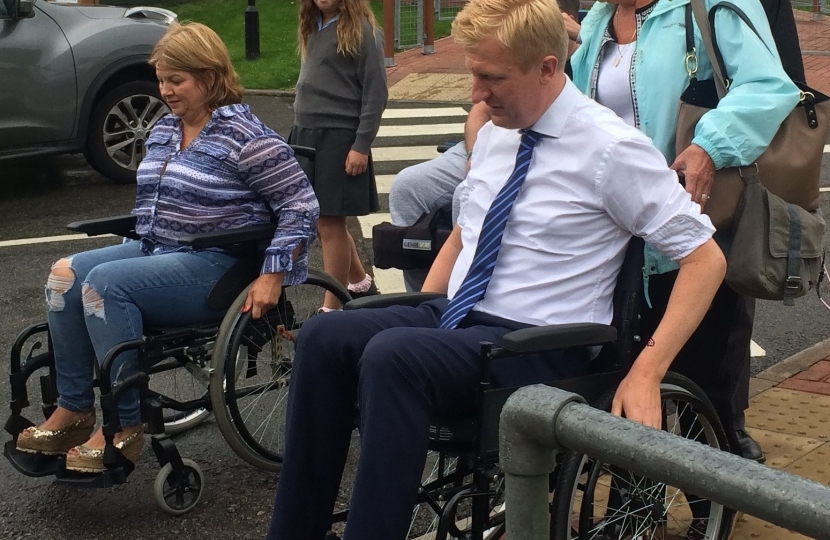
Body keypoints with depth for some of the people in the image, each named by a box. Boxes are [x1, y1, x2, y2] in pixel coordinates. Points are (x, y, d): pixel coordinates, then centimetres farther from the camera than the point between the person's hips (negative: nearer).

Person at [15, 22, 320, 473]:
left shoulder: (244, 136, -11)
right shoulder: (164, 130, 13)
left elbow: (301, 205, -14)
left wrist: (272, 275, -19)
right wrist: (140, 245, 21)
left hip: (213, 266, -8)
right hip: (153, 250, 8)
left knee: (105, 283, -28)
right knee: (66, 275, -14)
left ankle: (124, 428, -22)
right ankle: (73, 410, -9)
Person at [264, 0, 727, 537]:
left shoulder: (611, 149, -14)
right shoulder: (495, 133, 8)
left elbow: (707, 258, -13)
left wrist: (646, 375, -20)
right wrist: (414, 318, 12)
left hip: (539, 346, -7)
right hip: (455, 314, 7)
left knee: (391, 356, -32)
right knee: (325, 337, -16)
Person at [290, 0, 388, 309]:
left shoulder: (362, 31, -8)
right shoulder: (313, 28, 13)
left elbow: (375, 94, -11)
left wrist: (361, 145, -16)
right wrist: (301, 131, 15)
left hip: (338, 137, -7)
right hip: (305, 135, 7)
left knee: (329, 224, -4)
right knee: (318, 221, 14)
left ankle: (331, 309, 5)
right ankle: (360, 284, 32)